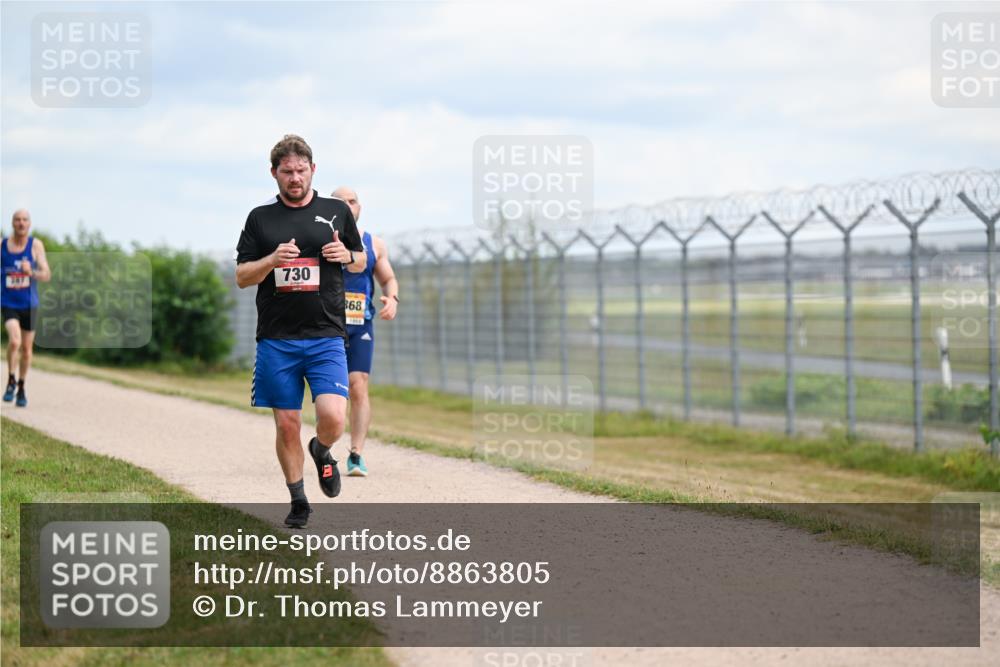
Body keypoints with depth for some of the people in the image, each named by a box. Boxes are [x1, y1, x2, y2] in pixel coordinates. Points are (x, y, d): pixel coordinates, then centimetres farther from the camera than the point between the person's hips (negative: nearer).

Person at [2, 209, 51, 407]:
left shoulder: (36, 245, -6)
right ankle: (11, 380, -2)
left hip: (29, 304, 1)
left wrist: (31, 272, -31)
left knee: (26, 348, 10)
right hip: (8, 304, -1)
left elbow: (46, 275, -12)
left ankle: (21, 387, 29)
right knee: (14, 341, -24)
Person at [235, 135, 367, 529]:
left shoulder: (336, 211, 8)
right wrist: (272, 260, -13)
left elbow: (361, 262, 18)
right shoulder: (260, 218, 7)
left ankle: (322, 452, 18)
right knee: (287, 424, 3)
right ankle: (298, 502, 19)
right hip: (276, 340, 1)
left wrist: (346, 255, -5)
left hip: (326, 337, -1)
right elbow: (242, 277, 6)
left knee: (332, 417, -16)